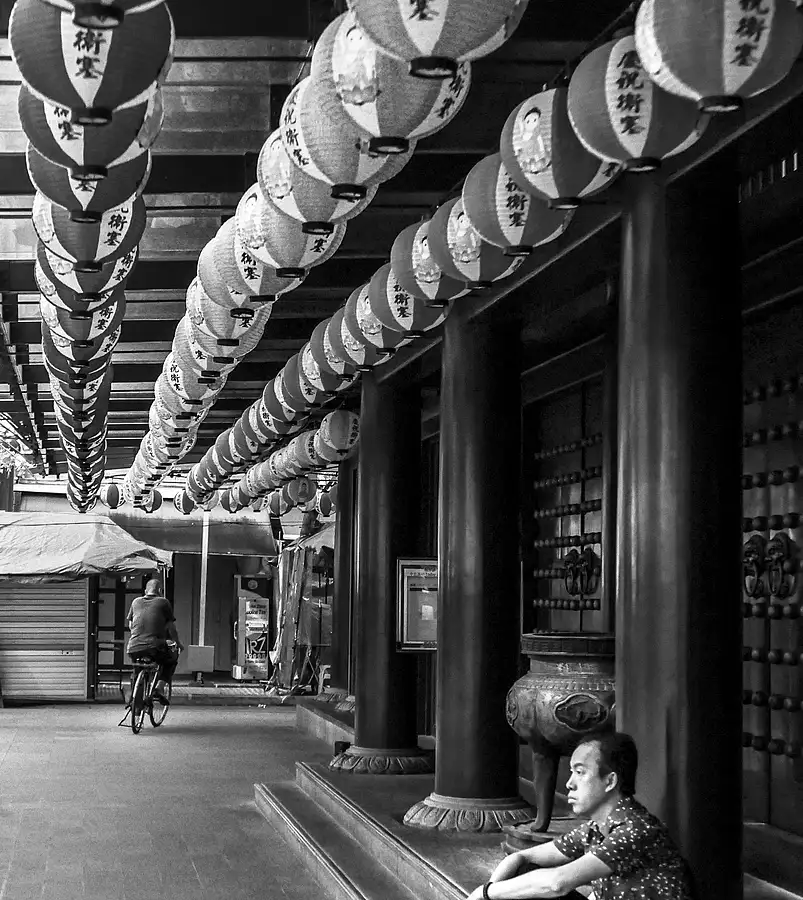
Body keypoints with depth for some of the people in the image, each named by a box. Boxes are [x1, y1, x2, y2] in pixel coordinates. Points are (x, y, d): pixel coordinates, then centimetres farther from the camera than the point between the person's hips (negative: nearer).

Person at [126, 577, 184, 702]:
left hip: (133, 649, 4)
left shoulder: (136, 601, 17)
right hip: (155, 648, -4)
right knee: (172, 658, 27)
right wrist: (178, 643, 23)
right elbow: (171, 627, 7)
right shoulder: (163, 602, 6)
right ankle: (160, 686, 6)